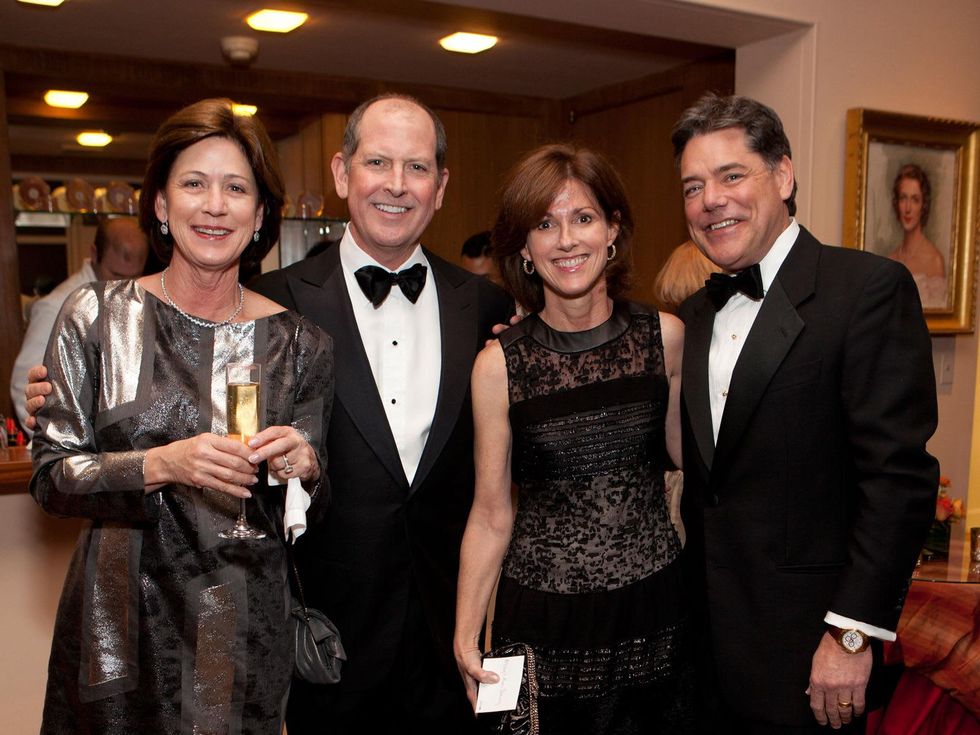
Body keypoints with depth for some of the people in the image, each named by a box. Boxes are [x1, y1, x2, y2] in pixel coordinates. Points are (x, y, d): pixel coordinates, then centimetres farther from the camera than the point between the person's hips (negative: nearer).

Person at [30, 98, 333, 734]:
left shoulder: (298, 342, -4)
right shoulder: (98, 317, -5)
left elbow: (315, 508, 5)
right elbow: (51, 476, -5)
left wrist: (305, 467, -17)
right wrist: (161, 465, -21)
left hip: (245, 628, 1)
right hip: (123, 622, 0)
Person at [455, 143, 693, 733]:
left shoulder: (666, 337, -3)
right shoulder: (499, 365, -9)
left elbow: (684, 454, 4)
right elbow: (491, 515, -4)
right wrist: (466, 636, -7)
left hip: (655, 603, 2)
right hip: (545, 618, -2)